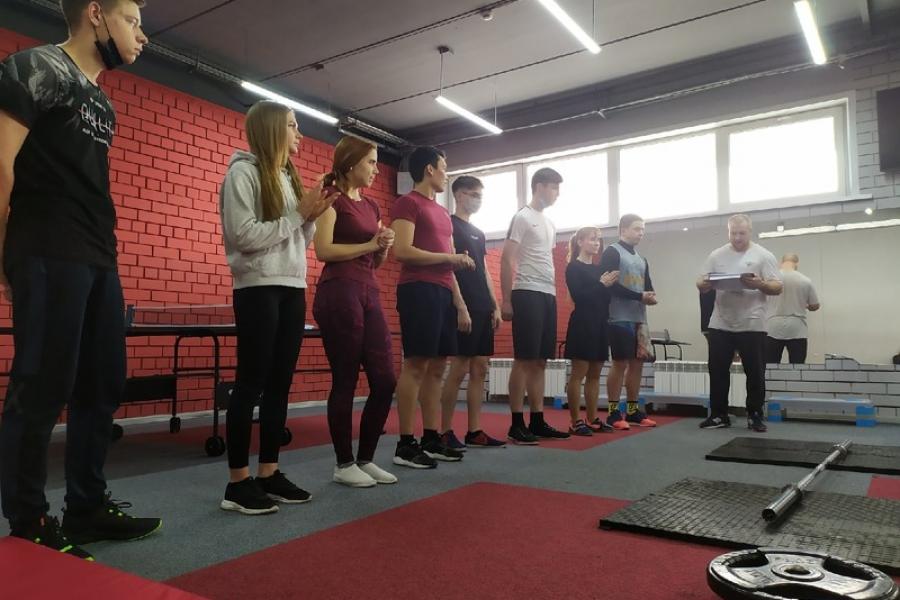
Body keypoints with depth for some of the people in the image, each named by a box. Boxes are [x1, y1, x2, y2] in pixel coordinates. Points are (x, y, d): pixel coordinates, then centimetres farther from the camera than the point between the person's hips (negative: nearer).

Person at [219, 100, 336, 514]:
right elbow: (244, 236, -16)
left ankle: (269, 473, 16)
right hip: (258, 289, -7)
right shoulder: (243, 172, -4)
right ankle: (238, 482, 4)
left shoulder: (288, 177, 18)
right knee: (252, 382, -5)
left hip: (293, 289, 8)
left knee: (280, 383, 7)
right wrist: (298, 213, -11)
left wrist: (312, 216, 1)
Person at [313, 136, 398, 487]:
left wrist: (384, 247, 2)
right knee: (345, 381, -2)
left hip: (369, 293, 8)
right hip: (338, 293, -8)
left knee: (385, 381, 4)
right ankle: (344, 464, 12)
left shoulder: (371, 206, 20)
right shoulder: (333, 198, -2)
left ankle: (365, 459, 18)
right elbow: (323, 250, -15)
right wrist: (369, 244, -9)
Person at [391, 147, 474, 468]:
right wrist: (450, 257, -8)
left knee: (437, 367, 7)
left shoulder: (443, 212, 24)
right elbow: (402, 252, -14)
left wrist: (460, 303, 17)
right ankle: (405, 444, -4)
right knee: (415, 365, -9)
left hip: (443, 293, 8)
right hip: (418, 290, -8)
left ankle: (431, 439, 13)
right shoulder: (408, 203, -1)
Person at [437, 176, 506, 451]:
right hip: (464, 307, -8)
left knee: (480, 369, 6)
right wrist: (460, 305, -18)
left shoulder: (479, 233, 22)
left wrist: (495, 306, 13)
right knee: (459, 369, -8)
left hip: (483, 309, 8)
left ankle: (474, 432, 12)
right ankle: (445, 432, 1)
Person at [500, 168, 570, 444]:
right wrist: (506, 300, -15)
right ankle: (517, 424, -1)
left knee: (540, 361, 9)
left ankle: (537, 421, 15)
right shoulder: (522, 217, -4)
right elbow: (506, 260, -10)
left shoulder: (549, 223, 22)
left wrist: (552, 291, 14)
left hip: (548, 296, 9)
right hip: (528, 294, -9)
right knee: (524, 360, -7)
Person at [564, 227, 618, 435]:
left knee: (595, 374, 9)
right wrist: (601, 284, -15)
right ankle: (576, 422, -3)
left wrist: (610, 284, -1)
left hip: (599, 324, 7)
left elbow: (605, 298, 17)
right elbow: (578, 296, -14)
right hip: (582, 324, -7)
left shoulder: (598, 269, 16)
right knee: (579, 373, -6)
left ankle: (592, 419, 14)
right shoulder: (574, 268, -3)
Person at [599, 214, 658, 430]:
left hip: (639, 318, 8)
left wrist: (651, 296, -6)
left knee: (637, 362, 8)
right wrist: (640, 296, -17)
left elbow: (648, 286, 19)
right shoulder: (612, 252, -4)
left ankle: (633, 410, 16)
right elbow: (610, 285, -15)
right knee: (620, 363, -7)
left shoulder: (642, 260, 22)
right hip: (620, 318, -8)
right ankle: (613, 412, 0)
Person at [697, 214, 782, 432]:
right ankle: (719, 415, 18)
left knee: (755, 373, 4)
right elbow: (701, 285, 7)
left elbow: (777, 287, -5)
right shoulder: (716, 255, 8)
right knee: (717, 371, 7)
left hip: (752, 325, -3)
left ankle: (755, 416, 18)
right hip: (720, 325, 3)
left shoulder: (763, 256, -1)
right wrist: (703, 284, -17)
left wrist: (760, 284, -25)